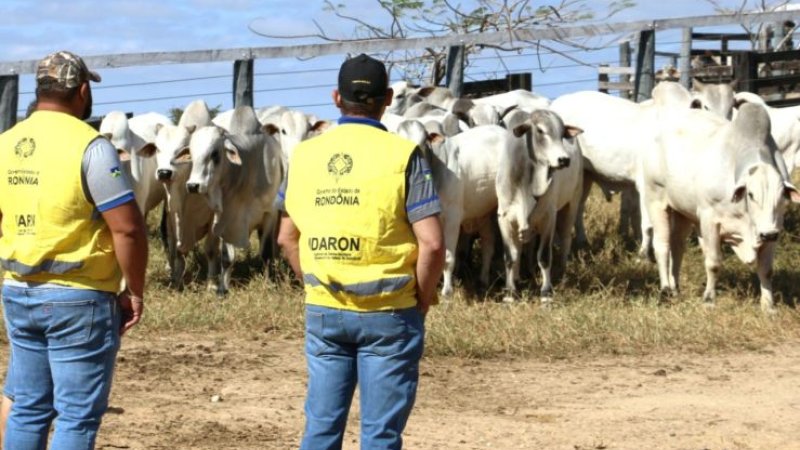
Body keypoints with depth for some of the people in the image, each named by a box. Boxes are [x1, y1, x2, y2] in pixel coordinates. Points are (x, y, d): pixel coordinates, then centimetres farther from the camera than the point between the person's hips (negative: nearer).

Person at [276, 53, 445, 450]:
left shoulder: (304, 155, 4)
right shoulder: (402, 156, -10)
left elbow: (287, 238, 10)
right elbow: (431, 244, -14)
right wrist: (422, 302, -2)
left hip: (323, 312, 4)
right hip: (389, 313, -4)